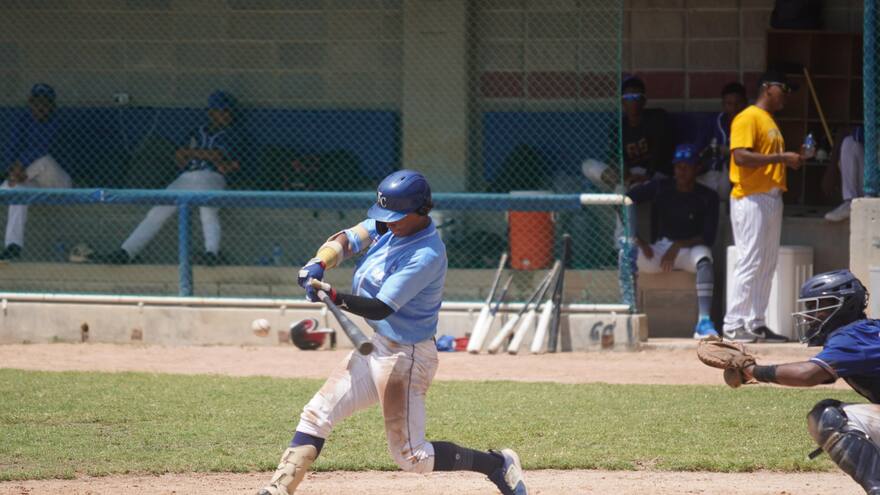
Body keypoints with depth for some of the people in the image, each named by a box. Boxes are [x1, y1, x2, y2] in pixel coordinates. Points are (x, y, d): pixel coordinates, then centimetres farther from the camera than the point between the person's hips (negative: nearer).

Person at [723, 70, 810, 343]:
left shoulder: (769, 121, 21)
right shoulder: (748, 118, -9)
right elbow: (740, 156, -21)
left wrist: (793, 159, 7)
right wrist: (781, 157, -19)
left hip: (772, 199, 10)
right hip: (751, 199, -10)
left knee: (767, 265, 9)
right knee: (750, 262, -11)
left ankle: (755, 323, 13)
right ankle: (733, 325, -10)